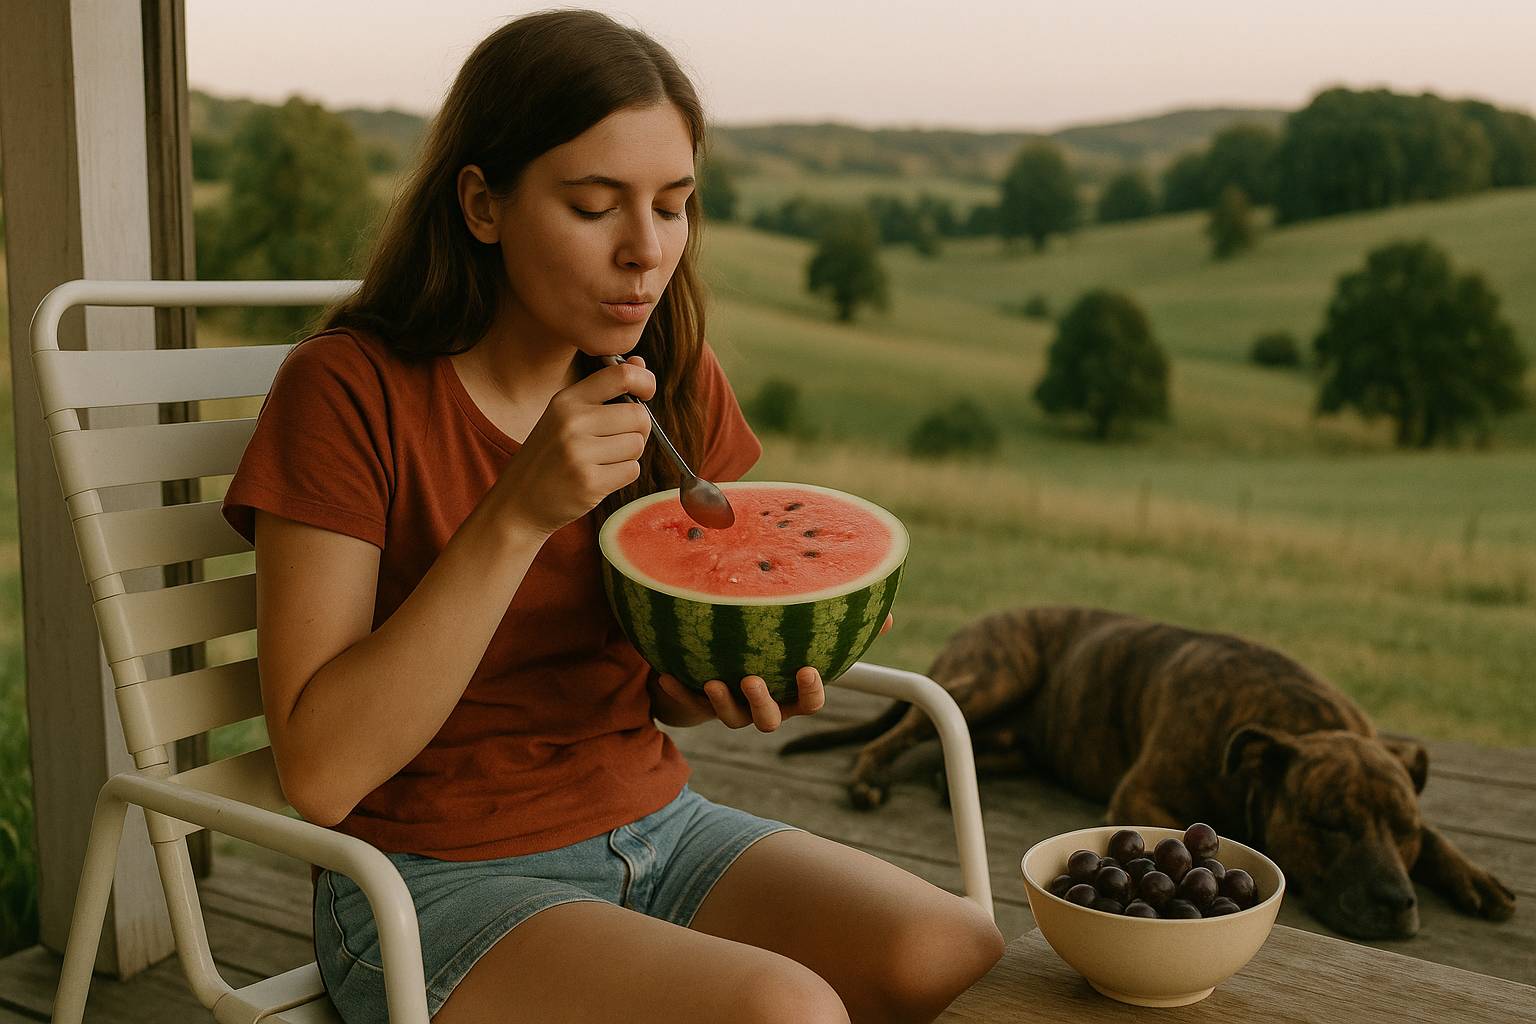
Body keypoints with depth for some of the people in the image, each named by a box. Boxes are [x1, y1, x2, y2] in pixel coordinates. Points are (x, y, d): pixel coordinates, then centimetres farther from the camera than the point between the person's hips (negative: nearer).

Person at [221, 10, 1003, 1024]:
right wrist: (520, 514, -27)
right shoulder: (349, 391, -15)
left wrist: (726, 679, -12)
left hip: (655, 824, 5)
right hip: (440, 879, -5)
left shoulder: (679, 385, 2)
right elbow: (320, 771, -20)